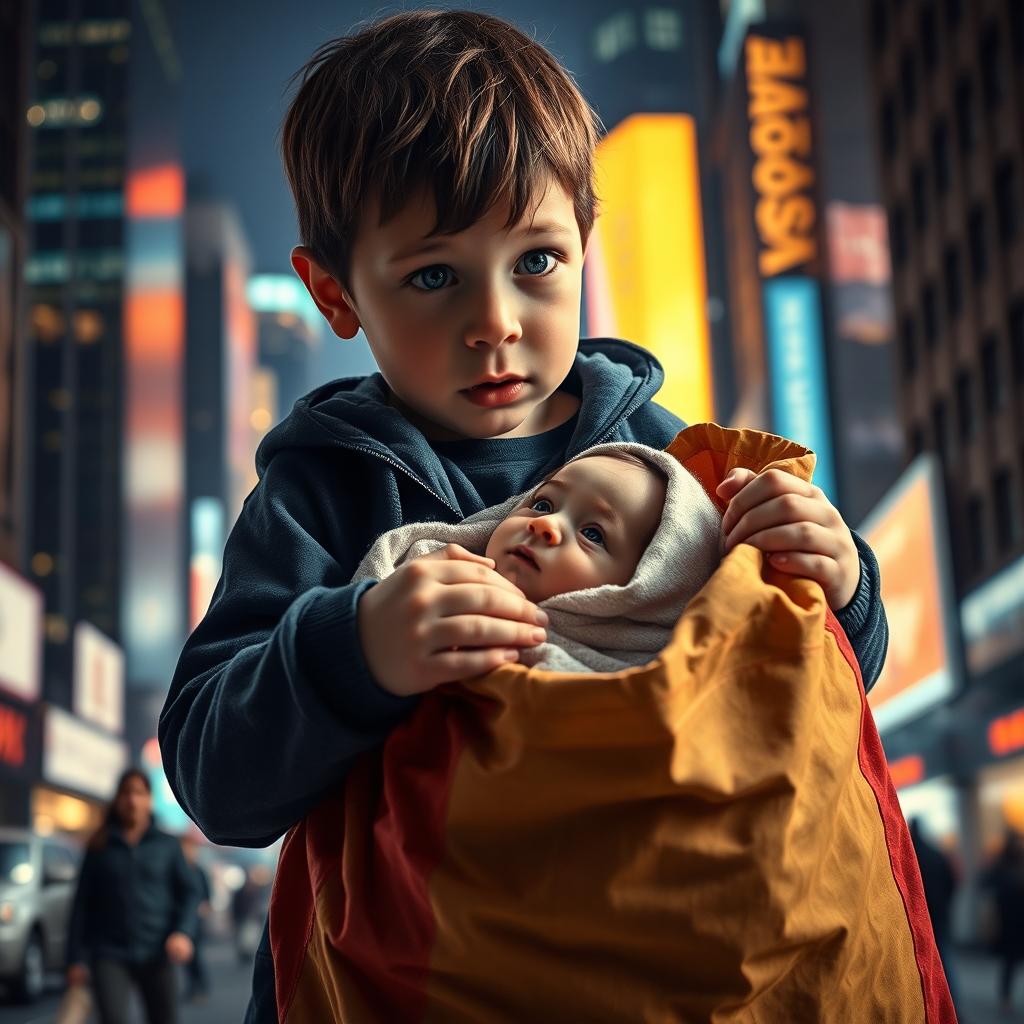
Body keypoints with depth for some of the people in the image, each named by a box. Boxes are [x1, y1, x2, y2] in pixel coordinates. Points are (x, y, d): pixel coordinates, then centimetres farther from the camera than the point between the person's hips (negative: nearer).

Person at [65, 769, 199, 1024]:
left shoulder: (167, 845, 7)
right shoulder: (100, 848, 7)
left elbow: (189, 893, 4)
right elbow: (82, 904, 7)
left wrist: (183, 932, -13)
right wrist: (77, 958, 1)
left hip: (156, 957, 1)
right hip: (111, 955, -1)